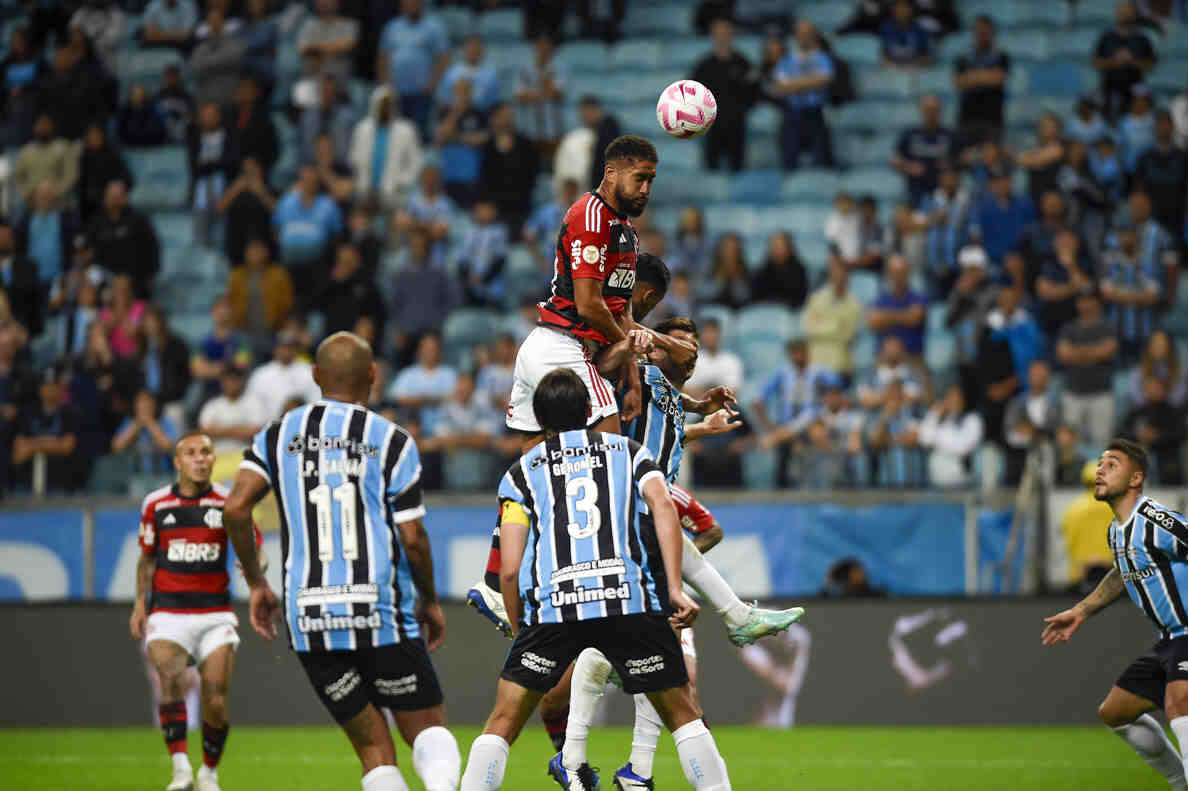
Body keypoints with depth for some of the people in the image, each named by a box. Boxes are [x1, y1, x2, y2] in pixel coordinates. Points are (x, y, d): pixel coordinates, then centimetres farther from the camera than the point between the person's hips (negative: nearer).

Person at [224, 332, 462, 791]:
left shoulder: (278, 435, 8)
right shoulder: (392, 442, 1)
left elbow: (235, 510, -3)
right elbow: (412, 538, -3)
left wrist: (256, 584, 9)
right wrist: (429, 601, 14)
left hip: (309, 616, 2)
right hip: (382, 612, -2)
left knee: (373, 749, 11)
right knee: (426, 728, 7)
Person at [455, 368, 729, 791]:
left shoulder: (522, 471, 18)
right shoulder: (629, 450, 20)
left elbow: (509, 569, 8)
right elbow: (663, 506, -1)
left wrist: (520, 633, 20)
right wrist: (674, 589, -5)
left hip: (551, 605, 0)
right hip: (631, 597, 0)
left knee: (503, 722, 9)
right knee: (682, 713, 13)